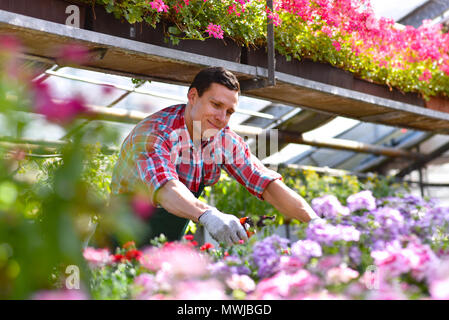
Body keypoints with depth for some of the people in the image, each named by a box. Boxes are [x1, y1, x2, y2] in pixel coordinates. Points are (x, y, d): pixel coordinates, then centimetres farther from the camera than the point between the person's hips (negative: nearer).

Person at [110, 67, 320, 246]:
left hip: (170, 244, 6)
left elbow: (267, 182, -7)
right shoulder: (154, 133, -23)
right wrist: (208, 215, -60)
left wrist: (314, 221, -22)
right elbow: (164, 188, -41)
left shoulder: (224, 141, -3)